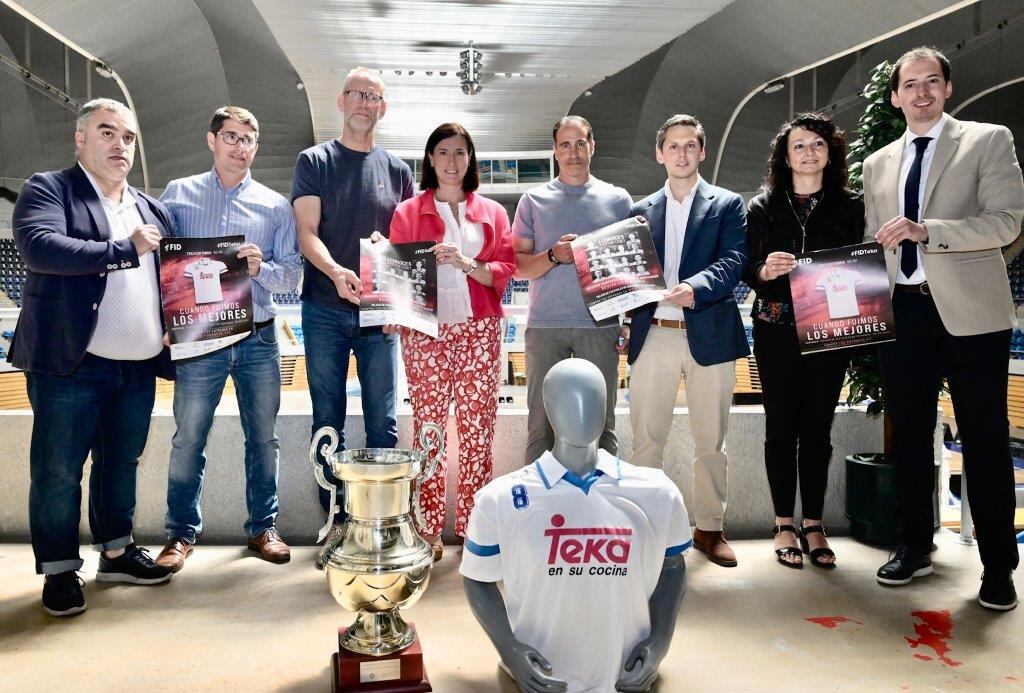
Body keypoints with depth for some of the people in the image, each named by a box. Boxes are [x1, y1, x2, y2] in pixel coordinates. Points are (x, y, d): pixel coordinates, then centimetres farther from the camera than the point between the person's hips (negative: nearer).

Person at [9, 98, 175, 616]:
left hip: (138, 368, 6)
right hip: (71, 364, -5)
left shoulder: (150, 208, 16)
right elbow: (38, 247, -21)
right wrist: (125, 249, -18)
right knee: (58, 471, 3)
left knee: (121, 465, 15)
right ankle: (59, 569, 17)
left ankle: (116, 552, 29)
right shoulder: (47, 189, -2)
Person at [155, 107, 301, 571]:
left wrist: (262, 267, -18)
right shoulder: (178, 194, 7)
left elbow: (292, 274, 2)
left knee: (263, 437, 8)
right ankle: (181, 533, 20)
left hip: (259, 339, 1)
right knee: (188, 439, 5)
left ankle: (262, 528, 22)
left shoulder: (274, 205, 7)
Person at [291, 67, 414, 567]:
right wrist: (336, 272, -24)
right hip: (325, 311, -1)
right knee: (328, 421, 4)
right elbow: (307, 233, -4)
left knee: (383, 421, 3)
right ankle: (336, 522, 14)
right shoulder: (314, 161, 6)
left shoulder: (397, 170, 12)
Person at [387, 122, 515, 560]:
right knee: (428, 424, -2)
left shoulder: (491, 212, 14)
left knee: (478, 424, 0)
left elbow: (505, 270, 5)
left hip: (479, 329, 1)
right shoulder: (408, 212, 12)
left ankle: (474, 524, 9)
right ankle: (428, 527, 5)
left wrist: (466, 264, -11)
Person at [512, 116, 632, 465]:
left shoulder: (618, 200, 10)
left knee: (601, 424, 5)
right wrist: (554, 256, -14)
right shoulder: (534, 201, 9)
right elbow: (519, 265, 5)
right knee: (541, 424, 5)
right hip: (545, 326, 0)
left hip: (600, 325, 0)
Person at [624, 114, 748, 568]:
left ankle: (709, 528, 20)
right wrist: (621, 323, -1)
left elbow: (733, 261, -7)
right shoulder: (641, 211, 15)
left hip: (709, 335, -1)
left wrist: (695, 288, -25)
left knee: (710, 440, 7)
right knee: (646, 438, 2)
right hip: (653, 336, 2)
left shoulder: (727, 205, 7)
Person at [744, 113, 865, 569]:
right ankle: (784, 524, 15)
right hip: (777, 330, -1)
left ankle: (813, 524, 17)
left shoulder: (849, 206, 8)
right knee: (781, 426, 4)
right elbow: (746, 270, 3)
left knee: (818, 428, 6)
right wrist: (764, 271, -19)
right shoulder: (763, 206, 5)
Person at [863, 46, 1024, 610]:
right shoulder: (877, 164, 14)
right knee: (908, 435, 12)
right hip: (902, 313, 5)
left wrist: (926, 231, -21)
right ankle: (915, 547, 27)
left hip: (970, 313, -4)